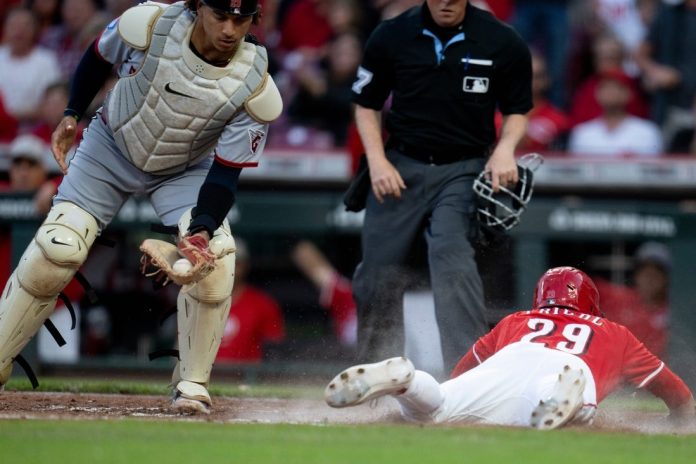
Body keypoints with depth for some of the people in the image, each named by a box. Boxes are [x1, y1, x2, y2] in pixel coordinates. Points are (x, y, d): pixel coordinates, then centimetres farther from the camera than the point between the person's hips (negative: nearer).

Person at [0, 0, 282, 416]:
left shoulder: (256, 89, -29)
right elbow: (98, 56, -4)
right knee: (53, 253, -12)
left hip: (188, 170, 0)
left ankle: (193, 383, -5)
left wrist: (202, 228, -39)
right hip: (111, 148, 0)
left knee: (214, 258, -23)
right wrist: (72, 115, -4)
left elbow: (225, 174, -24)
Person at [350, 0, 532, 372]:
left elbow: (517, 110, 8)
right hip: (400, 168, 2)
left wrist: (505, 149, -12)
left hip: (464, 170, -2)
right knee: (379, 270, 5)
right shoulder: (391, 36, -2)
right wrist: (377, 160, -5)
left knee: (450, 252, -25)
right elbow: (366, 105, 9)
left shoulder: (503, 43, -5)